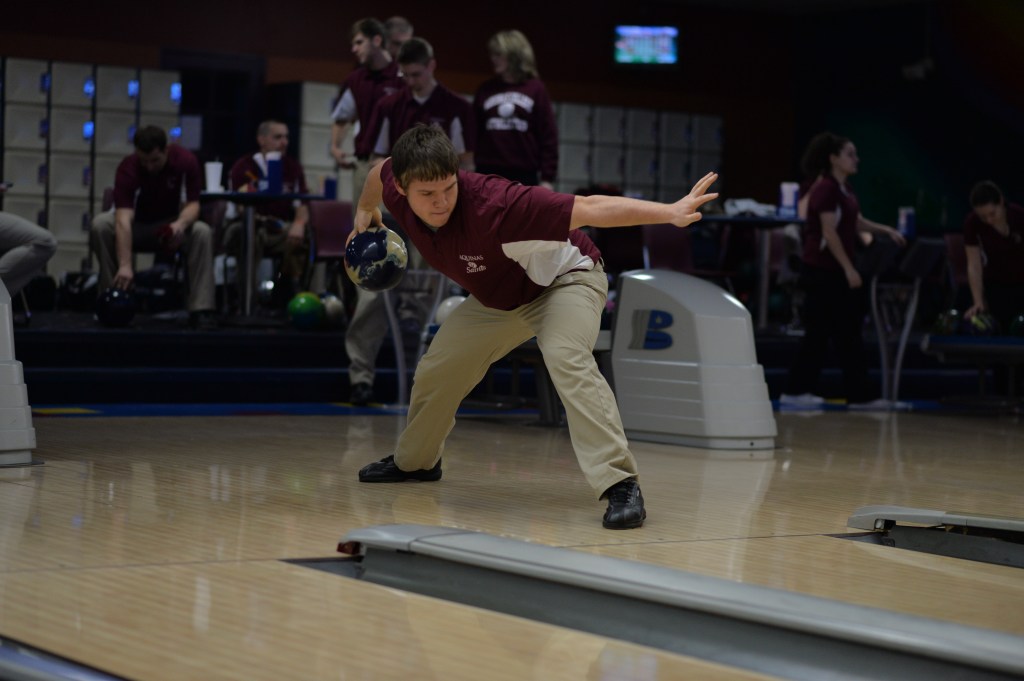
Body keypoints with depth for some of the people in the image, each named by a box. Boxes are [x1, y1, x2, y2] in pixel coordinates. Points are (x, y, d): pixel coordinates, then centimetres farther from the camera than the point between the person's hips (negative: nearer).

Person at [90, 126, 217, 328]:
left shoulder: (186, 161, -22)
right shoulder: (128, 168, -29)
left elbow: (193, 203, -18)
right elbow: (123, 220, -39)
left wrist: (181, 223, -43)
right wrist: (125, 265, -51)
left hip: (168, 225, 1)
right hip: (136, 223, -1)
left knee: (202, 232, -31)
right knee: (100, 225, -31)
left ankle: (201, 309, -27)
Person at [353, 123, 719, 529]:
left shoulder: (491, 204, -42)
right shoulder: (397, 191, -22)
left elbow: (589, 209, -46)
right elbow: (381, 170, 5)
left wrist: (671, 212, -54)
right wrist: (366, 210, 23)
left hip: (565, 278, -7)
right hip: (496, 297, 7)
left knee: (566, 358, -34)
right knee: (436, 371, 11)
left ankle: (619, 483, -36)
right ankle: (415, 461, 40)